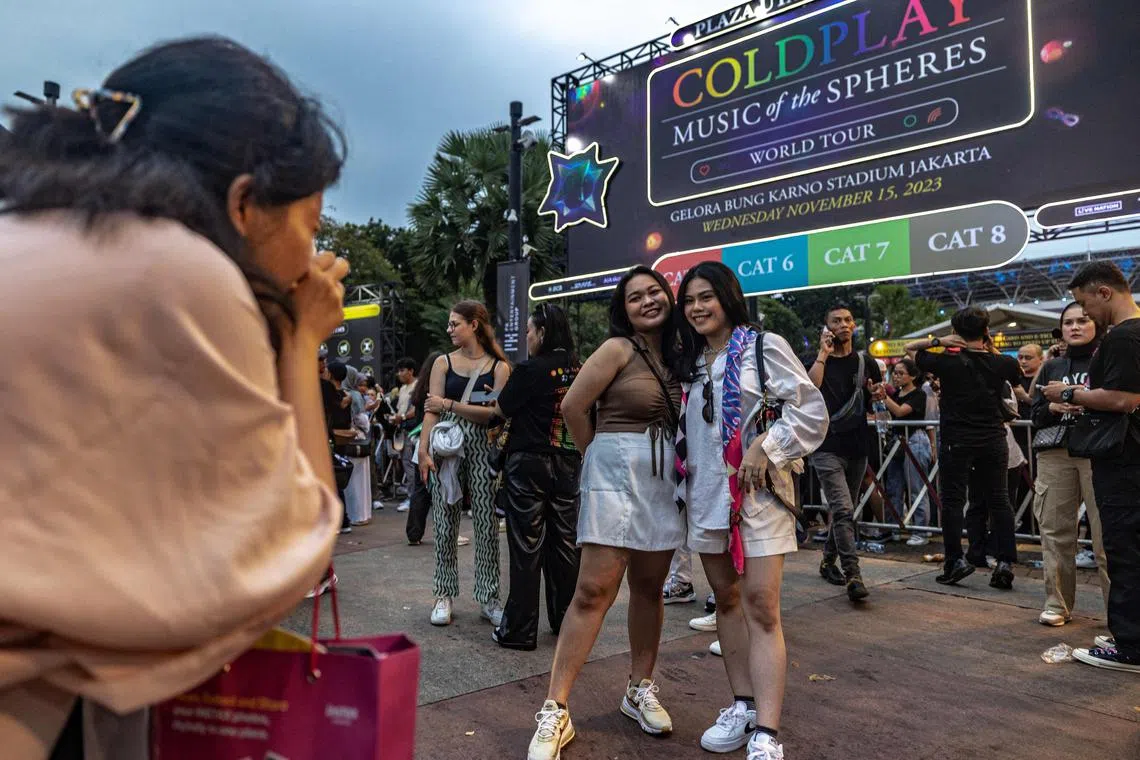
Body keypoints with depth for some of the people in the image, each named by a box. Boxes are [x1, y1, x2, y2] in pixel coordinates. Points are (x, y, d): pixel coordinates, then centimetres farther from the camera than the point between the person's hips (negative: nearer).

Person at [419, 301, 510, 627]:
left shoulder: (499, 366, 3)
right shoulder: (443, 362, 8)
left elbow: (495, 412, -8)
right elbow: (431, 410, 1)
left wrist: (448, 404, -8)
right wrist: (424, 450, -10)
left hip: (482, 447, -1)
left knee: (487, 523, 1)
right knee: (445, 523, 5)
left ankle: (488, 598, 12)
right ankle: (444, 595, 17)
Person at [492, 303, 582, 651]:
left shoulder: (531, 370, -13)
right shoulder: (578, 371, 4)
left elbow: (501, 410, -5)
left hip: (529, 464, -5)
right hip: (568, 464, 6)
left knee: (526, 547, 0)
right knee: (565, 543, 13)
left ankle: (520, 630, 7)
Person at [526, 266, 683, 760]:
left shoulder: (676, 354, 11)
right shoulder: (619, 348, -7)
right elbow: (572, 407, -10)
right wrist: (602, 455, 2)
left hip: (666, 479, 6)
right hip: (618, 475, -6)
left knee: (649, 587, 12)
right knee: (593, 591, -8)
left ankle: (640, 691, 28)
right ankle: (555, 712, -3)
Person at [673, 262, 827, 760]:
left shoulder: (764, 347, -3)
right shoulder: (688, 362, 14)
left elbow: (812, 412, -7)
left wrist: (767, 448, -18)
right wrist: (682, 475, 9)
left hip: (757, 492, -6)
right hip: (705, 493, 6)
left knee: (761, 606, -10)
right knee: (726, 598, 12)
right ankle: (743, 705, 24)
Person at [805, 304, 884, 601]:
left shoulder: (865, 362, 10)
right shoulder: (818, 361, -1)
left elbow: (874, 401, 20)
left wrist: (877, 394, -2)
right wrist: (824, 354, -19)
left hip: (857, 448, 5)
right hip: (827, 448, -5)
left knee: (845, 511, 15)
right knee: (843, 510, -16)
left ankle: (828, 561, 32)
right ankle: (853, 576, -16)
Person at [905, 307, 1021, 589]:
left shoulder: (947, 362, -8)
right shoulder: (1001, 363, 1)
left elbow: (909, 348, 5)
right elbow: (1020, 376, 25)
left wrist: (938, 341, -7)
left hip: (956, 440, -3)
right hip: (993, 439, 3)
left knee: (952, 499, 3)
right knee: (998, 499, 7)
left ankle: (956, 559, -2)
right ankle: (1005, 560, 2)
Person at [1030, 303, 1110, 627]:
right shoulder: (1051, 367, 18)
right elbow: (1036, 415, 15)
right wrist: (1054, 407, -5)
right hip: (1055, 454, 3)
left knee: (1106, 533, -10)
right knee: (1055, 530, 1)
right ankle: (1057, 604, 10)